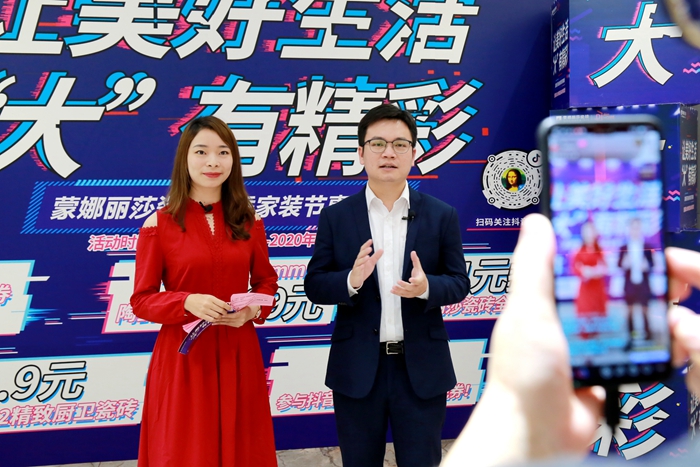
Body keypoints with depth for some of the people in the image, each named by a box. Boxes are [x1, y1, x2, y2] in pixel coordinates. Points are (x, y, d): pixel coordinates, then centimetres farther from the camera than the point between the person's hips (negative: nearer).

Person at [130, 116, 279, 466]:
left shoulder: (249, 223, 2)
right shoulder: (159, 225, -7)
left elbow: (265, 280, 12)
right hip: (183, 356, -2)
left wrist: (254, 309, -10)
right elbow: (141, 300, -4)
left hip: (238, 354, 3)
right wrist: (188, 302, -22)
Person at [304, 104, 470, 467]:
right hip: (357, 368, 0)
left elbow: (459, 283, 2)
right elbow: (314, 285, -1)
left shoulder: (442, 215, 0)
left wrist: (427, 287, -20)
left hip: (422, 368, 0)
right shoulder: (336, 216, -1)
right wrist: (351, 280, -23)